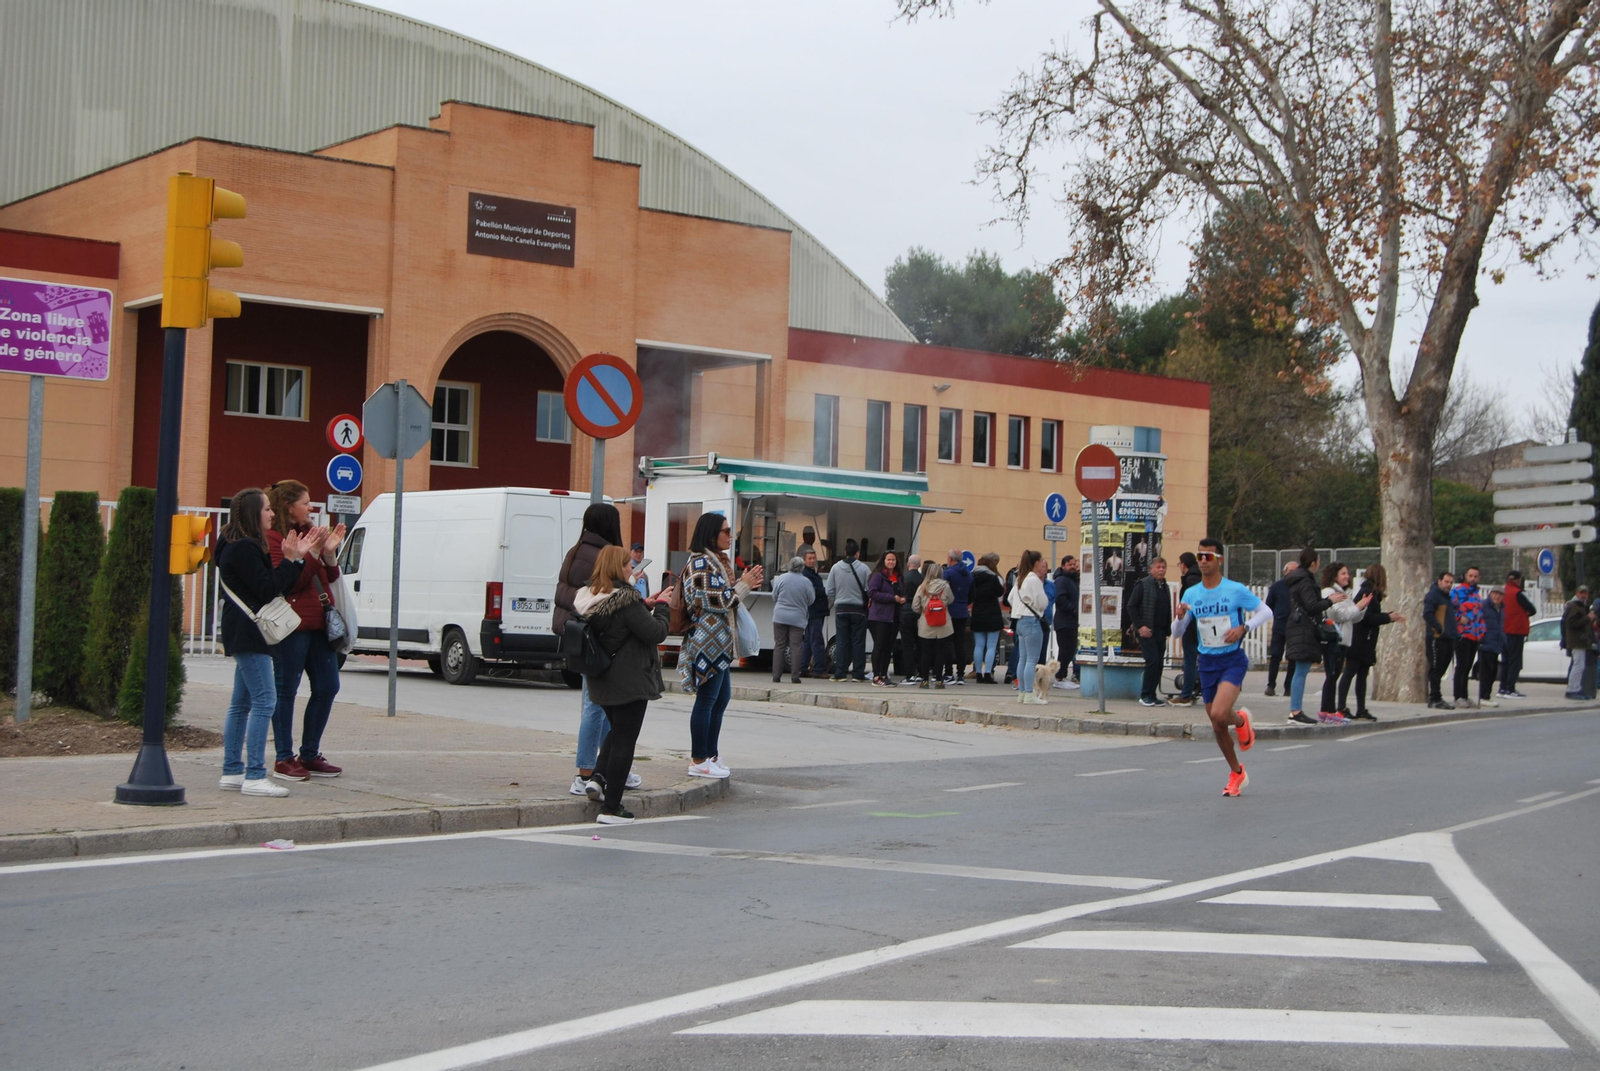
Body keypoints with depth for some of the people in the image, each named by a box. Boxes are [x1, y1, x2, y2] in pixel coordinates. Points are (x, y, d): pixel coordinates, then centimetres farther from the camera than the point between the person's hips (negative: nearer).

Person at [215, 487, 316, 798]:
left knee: (242, 703, 12)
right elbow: (268, 590, -19)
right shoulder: (243, 549, -14)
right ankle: (254, 777, -13)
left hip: (247, 634, 11)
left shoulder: (248, 546, 18)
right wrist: (292, 559, -13)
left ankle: (231, 772, 16)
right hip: (248, 634, -11)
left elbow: (278, 586, 16)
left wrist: (301, 555, 8)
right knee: (264, 701, -12)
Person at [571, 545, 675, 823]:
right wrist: (662, 606, -2)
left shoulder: (586, 599, 4)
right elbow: (655, 633, -17)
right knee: (625, 739, 1)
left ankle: (598, 777, 9)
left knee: (617, 730, 28)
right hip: (629, 680, -7)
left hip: (601, 680, 7)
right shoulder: (626, 600, -20)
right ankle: (611, 808, 4)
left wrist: (644, 606, 8)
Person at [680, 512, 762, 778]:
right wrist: (744, 585, -11)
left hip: (719, 643, 11)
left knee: (721, 699, 15)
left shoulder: (717, 560, 18)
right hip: (708, 642, -11)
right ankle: (699, 761, 0)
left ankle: (710, 755, 22)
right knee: (706, 700, -6)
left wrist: (745, 584, 10)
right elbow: (715, 601, -19)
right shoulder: (701, 563, -14)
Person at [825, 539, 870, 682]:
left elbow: (830, 591, 2)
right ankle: (858, 674, 2)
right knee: (858, 642, 3)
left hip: (841, 609, 2)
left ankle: (840, 673, 3)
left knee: (841, 642, 5)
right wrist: (867, 603, 10)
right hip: (858, 609, -2)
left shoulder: (836, 568, 0)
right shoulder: (863, 569, -7)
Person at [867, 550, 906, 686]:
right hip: (880, 616, -7)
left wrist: (903, 599, -2)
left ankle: (884, 675, 15)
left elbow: (903, 594, 24)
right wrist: (893, 598, -17)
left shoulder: (899, 578, 15)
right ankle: (876, 677, -6)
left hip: (894, 617, 7)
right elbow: (872, 592, -15)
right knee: (879, 646, -7)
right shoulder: (878, 575, -5)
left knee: (888, 647, 8)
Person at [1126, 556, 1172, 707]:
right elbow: (1131, 606, -8)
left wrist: (1168, 630, 11)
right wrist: (1140, 626, -15)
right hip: (1147, 631, -7)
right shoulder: (1143, 584, -5)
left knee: (1159, 663, 5)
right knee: (1152, 661, -13)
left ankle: (1152, 695, 13)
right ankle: (1145, 695, -4)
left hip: (1161, 632, 7)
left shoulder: (1165, 587, 15)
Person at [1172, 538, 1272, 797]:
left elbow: (1266, 612, -3)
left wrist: (1244, 628, -19)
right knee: (1217, 726, 9)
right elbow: (1177, 631, 8)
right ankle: (1237, 773, 29)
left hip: (1233, 660, -5)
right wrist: (1180, 617, -15)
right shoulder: (1191, 593, 4)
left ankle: (1241, 719, 10)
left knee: (1219, 714, -26)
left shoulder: (1236, 590, -8)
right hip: (1206, 663, 5)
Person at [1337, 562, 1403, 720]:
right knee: (1350, 672, -8)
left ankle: (1361, 710, 13)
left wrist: (1391, 617, 21)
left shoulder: (1368, 591, 15)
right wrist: (1389, 618, -12)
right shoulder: (1368, 592, -14)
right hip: (1360, 641, -10)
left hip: (1365, 642, 10)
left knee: (1362, 674, 10)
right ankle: (1342, 708, -8)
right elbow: (1367, 618, -20)